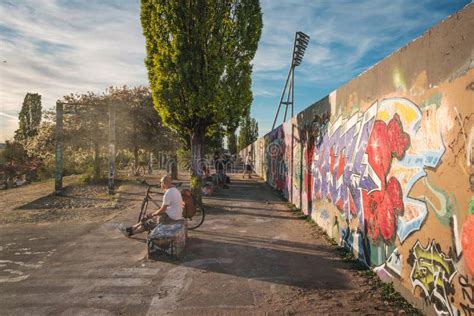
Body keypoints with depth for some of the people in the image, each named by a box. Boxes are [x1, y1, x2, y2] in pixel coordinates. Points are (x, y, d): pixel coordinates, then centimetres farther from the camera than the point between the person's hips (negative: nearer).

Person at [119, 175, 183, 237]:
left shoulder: (168, 193, -22)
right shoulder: (176, 190, 9)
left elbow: (162, 209, -17)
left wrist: (152, 214, 0)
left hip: (171, 218, -9)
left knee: (148, 223, 5)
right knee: (147, 218, 13)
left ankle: (130, 232, 23)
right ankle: (130, 229, 21)